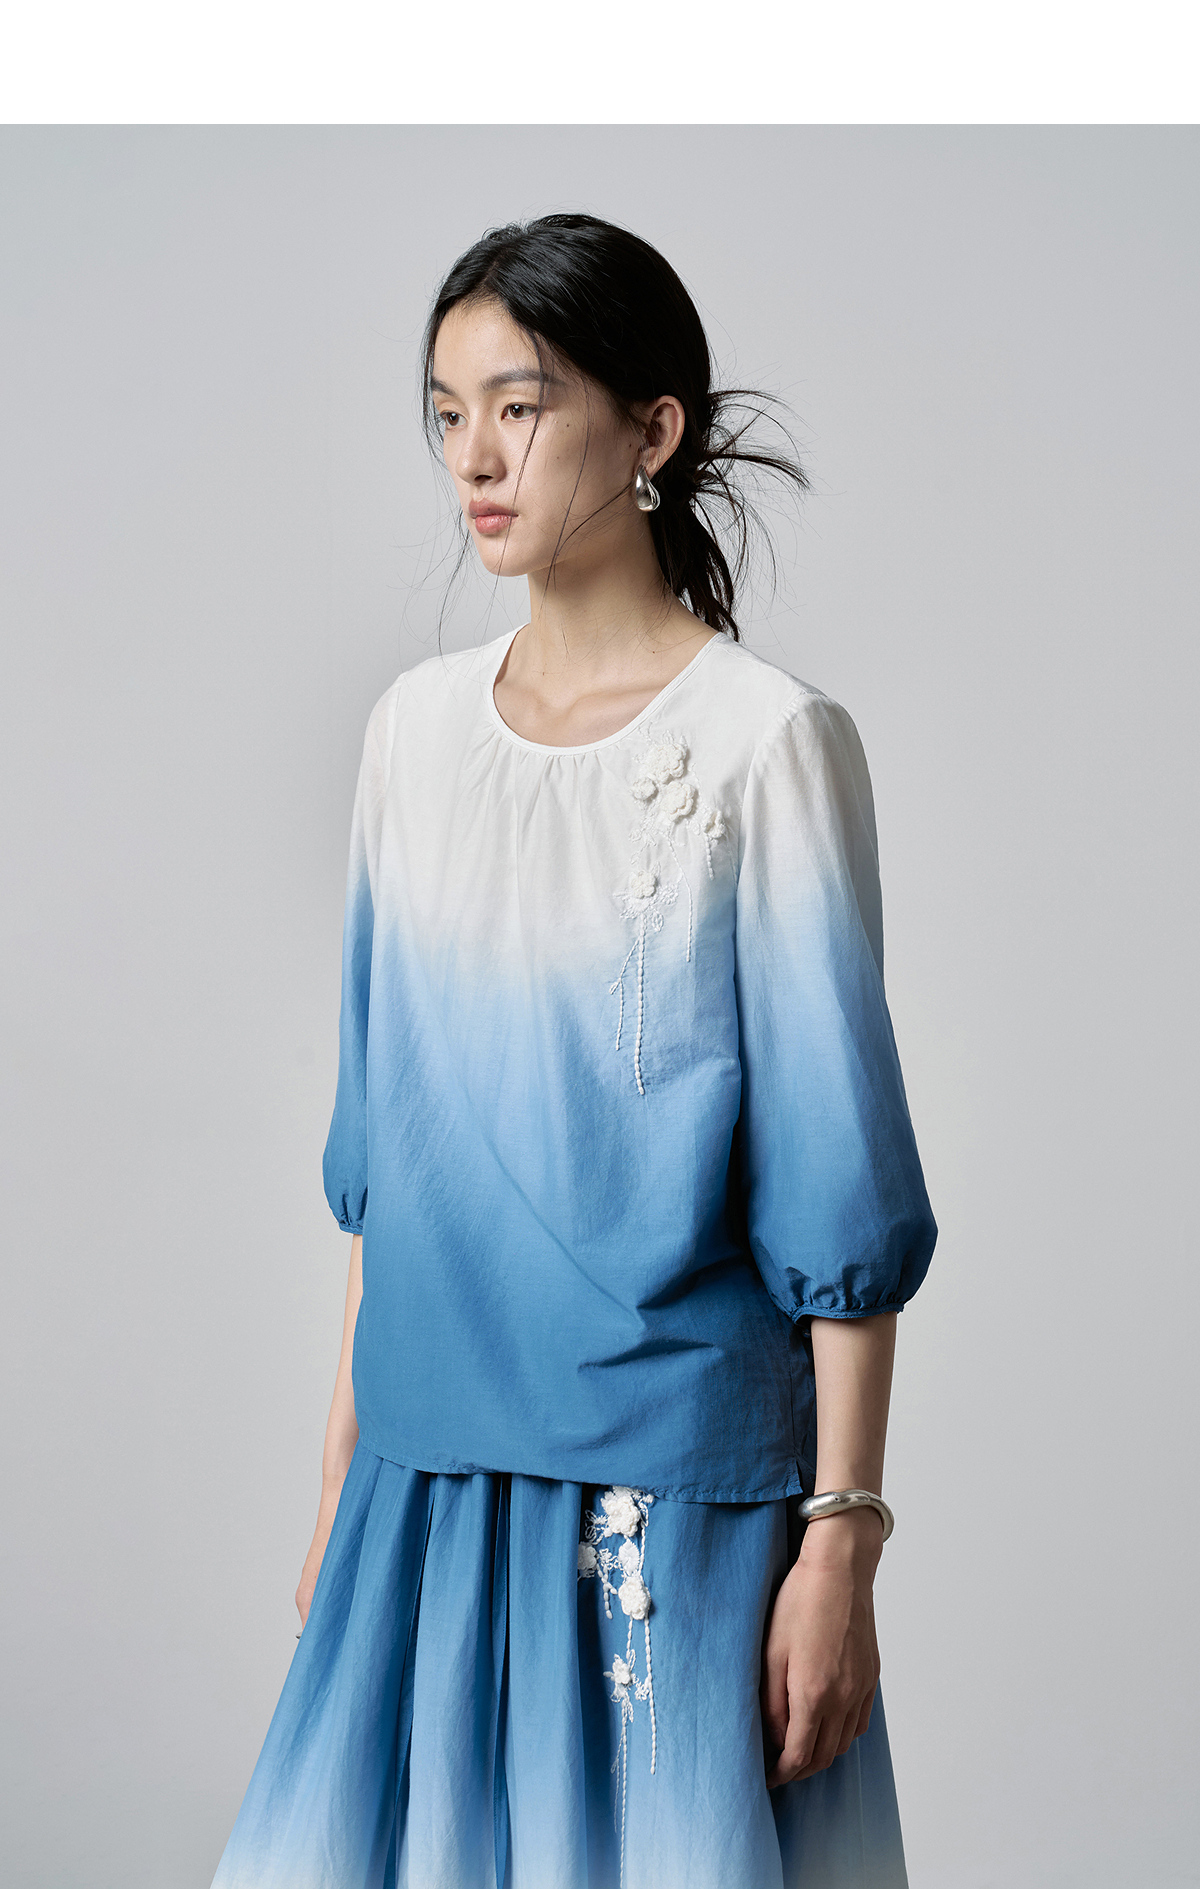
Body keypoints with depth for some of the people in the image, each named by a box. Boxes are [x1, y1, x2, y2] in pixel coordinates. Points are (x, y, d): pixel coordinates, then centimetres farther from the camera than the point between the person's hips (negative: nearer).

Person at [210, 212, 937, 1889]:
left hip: (676, 1489, -5)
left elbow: (839, 1189, -9)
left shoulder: (767, 741, -9)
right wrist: (342, 1475, 12)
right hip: (436, 1466, 5)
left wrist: (843, 1535, -11)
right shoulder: (418, 730, 6)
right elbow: (381, 1148, 12)